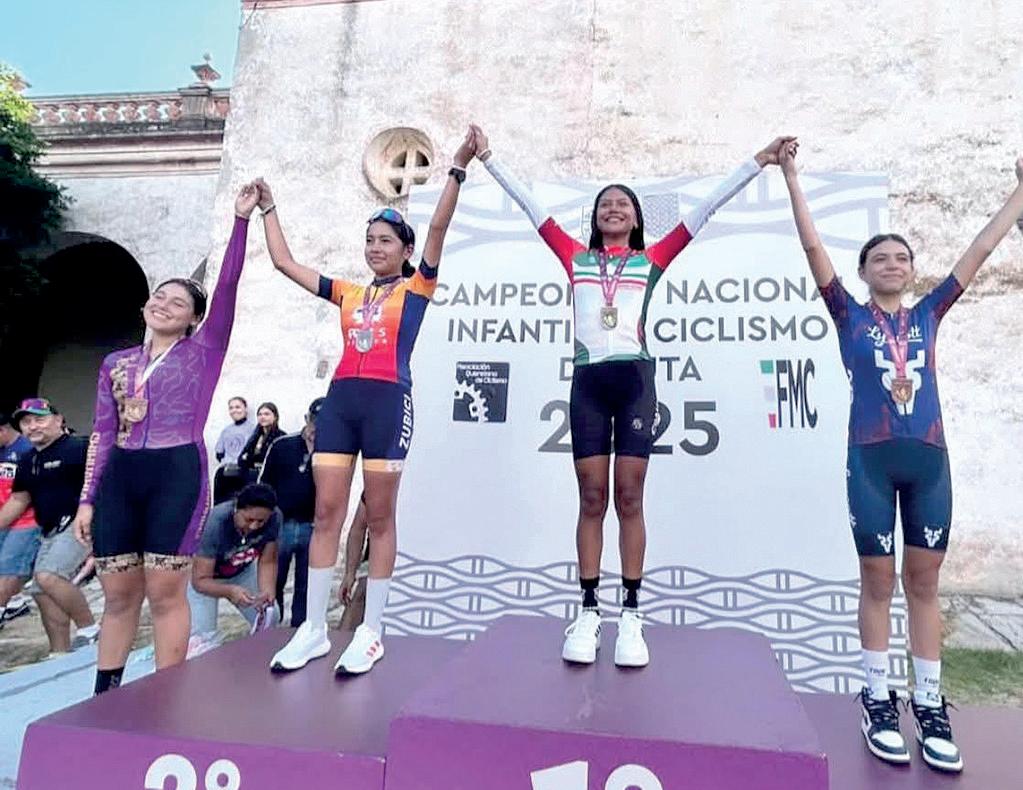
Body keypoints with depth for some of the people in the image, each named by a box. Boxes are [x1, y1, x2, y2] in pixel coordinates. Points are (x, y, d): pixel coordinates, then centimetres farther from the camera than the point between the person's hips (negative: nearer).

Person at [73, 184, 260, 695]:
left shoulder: (204, 352, 3)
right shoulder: (116, 363, 15)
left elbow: (228, 285, -6)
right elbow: (102, 435, 14)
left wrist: (242, 218, -9)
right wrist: (87, 498, 9)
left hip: (177, 475, -4)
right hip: (120, 477, 5)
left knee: (165, 592, 0)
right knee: (118, 594, 11)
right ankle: (102, 699, 25)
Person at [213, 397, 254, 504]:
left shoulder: (252, 428, 2)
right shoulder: (226, 431, 21)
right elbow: (218, 452, 20)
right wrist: (225, 461, 5)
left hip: (242, 471, -5)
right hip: (225, 470, 6)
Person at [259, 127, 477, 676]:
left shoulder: (416, 288, 7)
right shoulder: (348, 293, 20)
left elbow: (438, 227, -3)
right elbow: (284, 263, 25)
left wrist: (457, 169, -8)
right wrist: (268, 210, 29)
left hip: (387, 401, -5)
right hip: (341, 399, 5)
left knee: (379, 517, 1)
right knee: (326, 512, 4)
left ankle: (371, 632, 12)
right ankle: (313, 630, 13)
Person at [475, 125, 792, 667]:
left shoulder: (652, 260, 14)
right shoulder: (575, 258, 16)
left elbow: (704, 211, 15)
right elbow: (530, 205, 19)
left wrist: (756, 164, 15)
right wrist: (488, 158, 23)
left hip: (634, 380, -1)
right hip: (588, 381, 1)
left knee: (629, 498, 0)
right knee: (592, 498, 2)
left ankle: (631, 615, 7)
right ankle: (588, 612, 8)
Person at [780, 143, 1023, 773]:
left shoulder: (928, 314, 13)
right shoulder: (850, 315, 4)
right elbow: (813, 248, -1)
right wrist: (792, 179, -4)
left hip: (929, 461, 3)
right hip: (872, 461, -3)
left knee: (924, 584, 10)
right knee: (879, 582, 6)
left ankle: (930, 707, 21)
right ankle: (879, 701, 18)